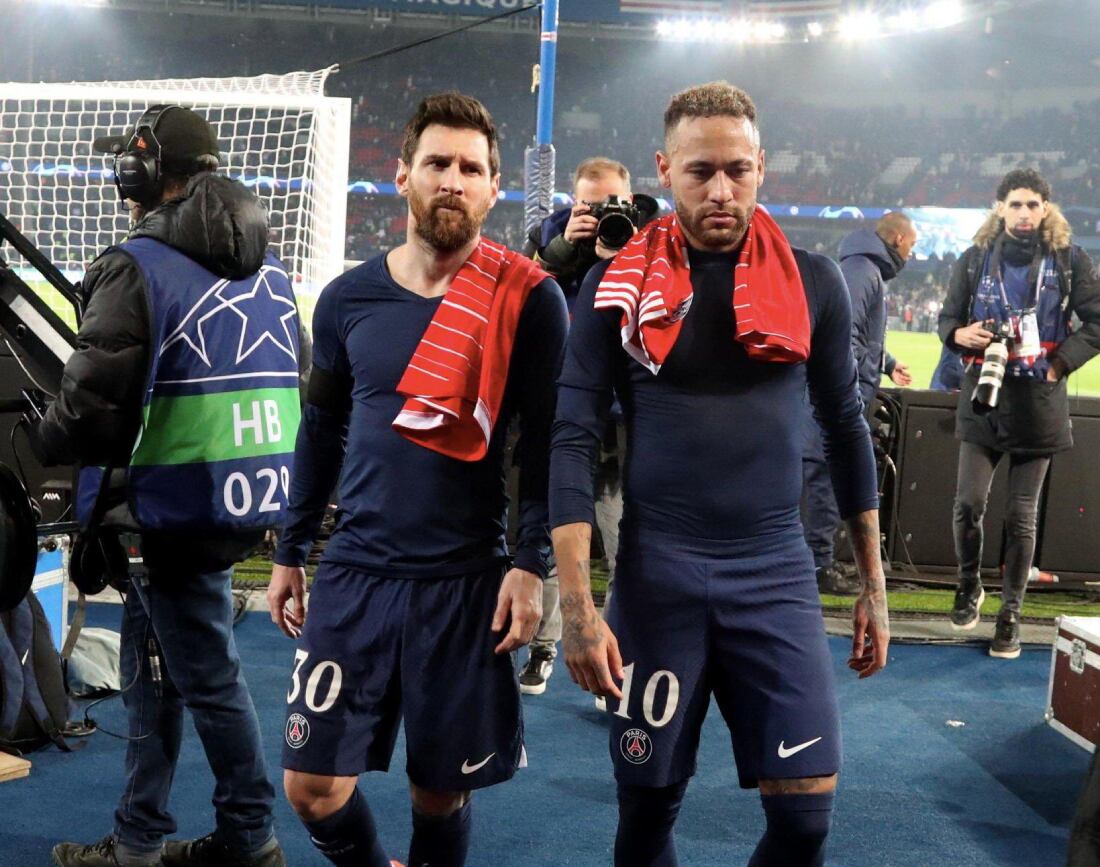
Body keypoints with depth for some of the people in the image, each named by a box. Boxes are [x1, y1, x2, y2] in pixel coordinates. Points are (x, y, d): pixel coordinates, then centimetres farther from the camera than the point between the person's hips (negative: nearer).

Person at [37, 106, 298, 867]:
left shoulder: (139, 267, -13)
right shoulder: (268, 269, 11)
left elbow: (92, 404, -18)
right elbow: (298, 387, 14)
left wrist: (42, 441, 1)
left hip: (177, 505, -8)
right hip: (247, 496, 8)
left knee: (207, 675, 4)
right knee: (152, 666, 17)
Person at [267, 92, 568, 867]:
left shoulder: (528, 300, -6)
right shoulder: (349, 299, 4)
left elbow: (545, 441, -5)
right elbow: (321, 431, 13)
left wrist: (531, 564, -12)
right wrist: (290, 553, 14)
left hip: (465, 579, -3)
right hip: (354, 571, 3)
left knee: (441, 789, 8)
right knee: (312, 784, 3)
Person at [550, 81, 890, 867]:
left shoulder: (813, 282, 2)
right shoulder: (618, 286, -3)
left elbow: (846, 427, 10)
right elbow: (573, 440, -7)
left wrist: (875, 585, 11)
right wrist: (576, 602, -14)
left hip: (776, 571, 1)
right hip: (656, 569, -1)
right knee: (647, 802, 7)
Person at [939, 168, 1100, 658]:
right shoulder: (976, 259, 4)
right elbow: (948, 316, 10)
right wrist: (959, 334, -12)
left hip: (1039, 402, 0)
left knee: (1021, 514, 3)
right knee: (969, 502, -9)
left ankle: (1010, 615, 14)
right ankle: (969, 586, 18)